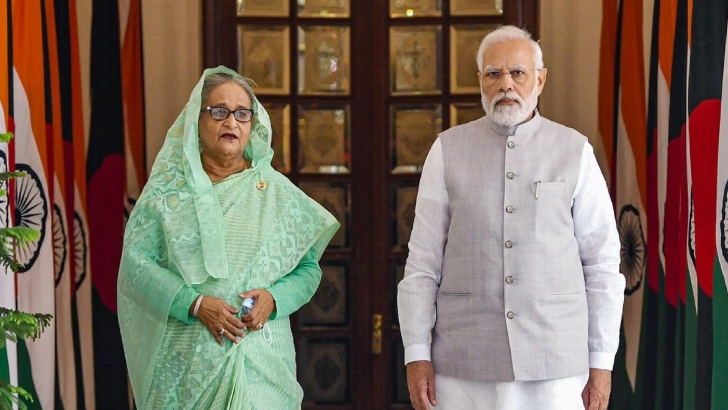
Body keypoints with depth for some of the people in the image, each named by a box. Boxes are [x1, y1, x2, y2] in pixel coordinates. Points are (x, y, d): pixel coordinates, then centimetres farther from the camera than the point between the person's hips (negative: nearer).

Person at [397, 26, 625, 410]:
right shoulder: (448, 150, 4)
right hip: (463, 364, 1)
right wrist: (416, 355, -3)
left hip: (555, 361, 0)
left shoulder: (574, 150, 3)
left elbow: (602, 263, 3)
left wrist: (602, 361, 0)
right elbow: (422, 261, 3)